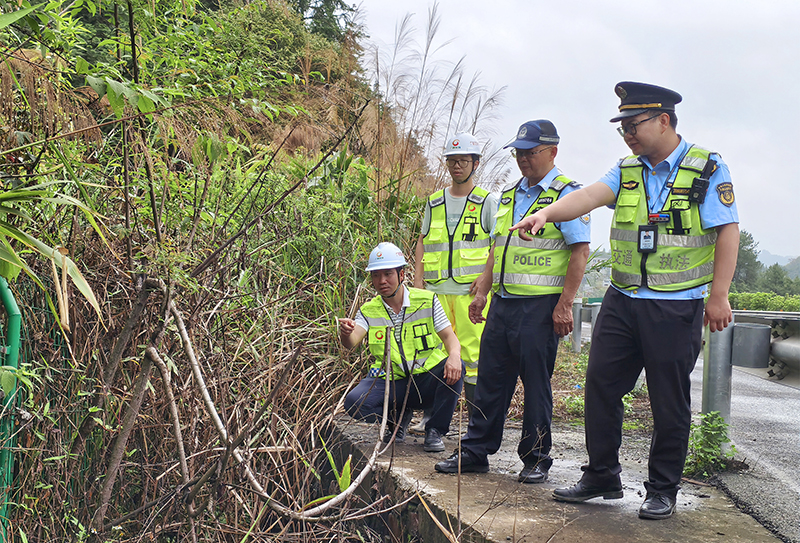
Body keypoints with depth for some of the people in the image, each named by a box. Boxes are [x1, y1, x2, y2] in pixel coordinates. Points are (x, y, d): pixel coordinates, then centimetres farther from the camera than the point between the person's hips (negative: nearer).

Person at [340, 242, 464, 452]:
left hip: (428, 379, -1)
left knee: (455, 368, -32)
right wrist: (346, 333, -42)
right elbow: (352, 342, -16)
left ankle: (434, 430, -11)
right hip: (390, 383, 1)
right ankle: (398, 416, 6)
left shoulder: (426, 301, -1)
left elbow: (449, 336, -5)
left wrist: (454, 356, -29)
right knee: (354, 402, -26)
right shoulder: (368, 311, 1)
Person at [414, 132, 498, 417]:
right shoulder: (434, 202, 16)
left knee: (474, 354, -7)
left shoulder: (488, 202, 4)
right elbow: (423, 242, 20)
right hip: (436, 291, 4)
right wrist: (418, 281, 9)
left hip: (472, 291, -4)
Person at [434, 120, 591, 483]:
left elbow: (580, 251, -12)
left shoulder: (565, 194, -6)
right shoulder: (508, 196, 17)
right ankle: (475, 452, 18)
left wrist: (564, 304, -17)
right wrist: (481, 292, 16)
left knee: (536, 383, 0)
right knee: (490, 378, 10)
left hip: (541, 304, -7)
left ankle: (536, 459, 12)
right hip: (502, 303, 7)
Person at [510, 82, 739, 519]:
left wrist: (718, 296, -11)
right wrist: (547, 212, -25)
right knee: (601, 386, 5)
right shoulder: (627, 171, 10)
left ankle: (662, 490, 17)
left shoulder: (708, 170, -4)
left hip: (676, 308, -5)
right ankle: (601, 477, 20)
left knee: (669, 402, 3)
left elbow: (727, 232, -6)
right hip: (622, 302, 5)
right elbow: (591, 195, -7)